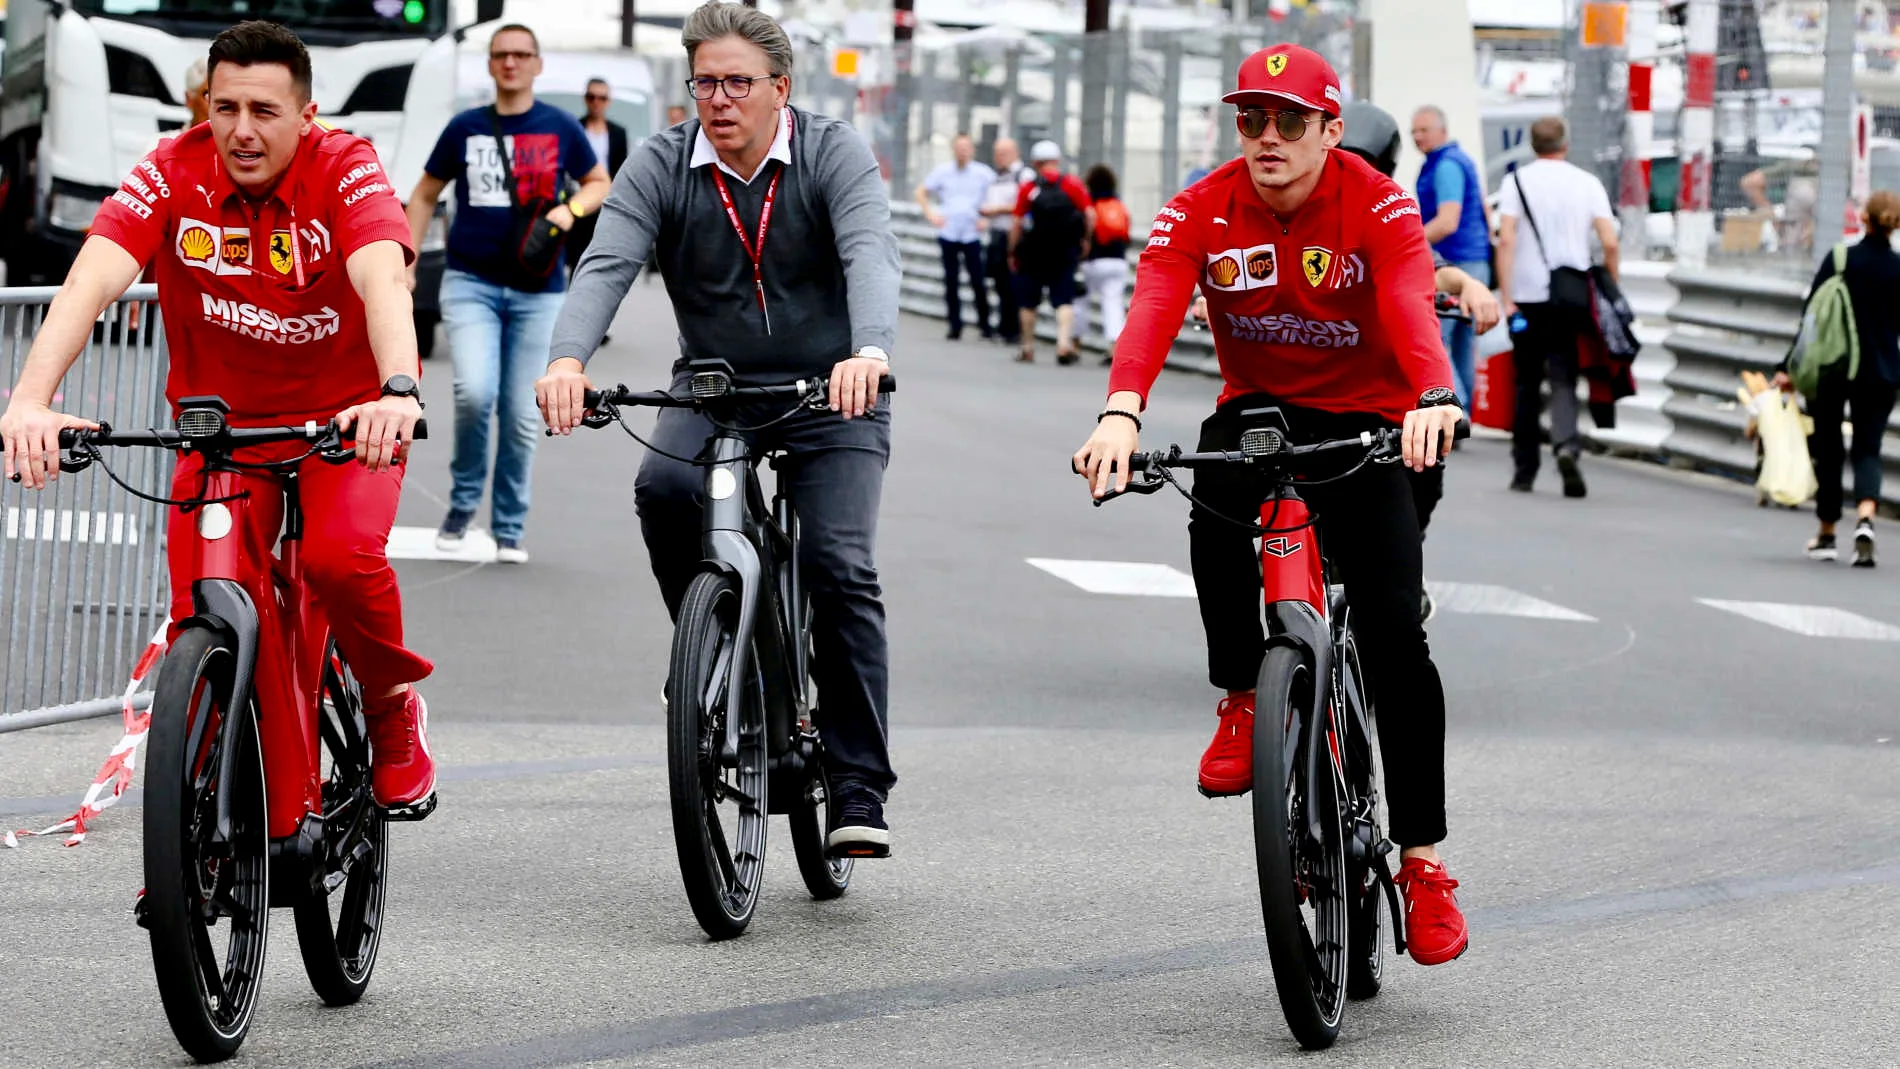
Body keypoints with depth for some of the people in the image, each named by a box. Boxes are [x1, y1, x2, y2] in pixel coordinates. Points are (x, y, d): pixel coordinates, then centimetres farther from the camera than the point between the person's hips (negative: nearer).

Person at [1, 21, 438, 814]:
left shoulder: (344, 168, -18)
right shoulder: (174, 172, -15)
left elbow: (382, 279, -35)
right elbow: (92, 279, -28)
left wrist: (399, 391, -55)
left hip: (345, 415, -2)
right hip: (221, 421, 2)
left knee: (341, 554, -29)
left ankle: (393, 707, 1)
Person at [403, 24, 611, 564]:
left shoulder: (560, 128, 2)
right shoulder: (466, 128, 2)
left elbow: (599, 183, 14)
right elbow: (425, 195, 13)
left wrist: (572, 208, -7)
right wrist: (406, 264, 5)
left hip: (538, 291, 1)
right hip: (471, 281, -1)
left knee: (522, 416, 4)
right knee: (474, 393, -21)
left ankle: (509, 530, 17)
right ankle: (463, 502, 1)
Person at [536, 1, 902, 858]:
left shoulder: (835, 155, -10)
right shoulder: (661, 168, -5)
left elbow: (869, 255, -27)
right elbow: (605, 266, -19)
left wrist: (869, 353, -49)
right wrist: (566, 360, -40)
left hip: (831, 397, -2)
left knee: (840, 569, -17)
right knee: (664, 486, -30)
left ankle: (859, 788, -9)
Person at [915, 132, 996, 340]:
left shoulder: (984, 174, 3)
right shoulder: (942, 171, 6)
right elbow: (921, 192, 16)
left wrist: (986, 219, -2)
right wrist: (930, 214, 4)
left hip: (972, 235, -2)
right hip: (948, 235, 2)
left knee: (978, 281, -6)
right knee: (951, 282, 3)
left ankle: (985, 324, 3)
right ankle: (955, 326, 8)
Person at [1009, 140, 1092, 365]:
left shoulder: (1027, 188, -4)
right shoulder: (1073, 184, -2)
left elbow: (1017, 224, -5)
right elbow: (1090, 215, -6)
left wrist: (1013, 253, 4)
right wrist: (1085, 239, 10)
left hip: (1033, 253, -1)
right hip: (1065, 255, 1)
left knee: (1028, 302, 13)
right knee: (1064, 300, 4)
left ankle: (1028, 347, 20)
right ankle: (1064, 342, -14)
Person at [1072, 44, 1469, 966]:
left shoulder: (1378, 206, -15)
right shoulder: (1202, 213, -11)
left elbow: (1409, 305, -33)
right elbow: (1153, 309, -28)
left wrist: (1435, 398, -54)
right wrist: (1121, 411, -48)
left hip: (1365, 425, -1)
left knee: (1393, 630, -15)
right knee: (1217, 491, -35)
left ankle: (1421, 858, -6)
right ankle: (1242, 700, -13)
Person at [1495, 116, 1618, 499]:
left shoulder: (1518, 181, 0)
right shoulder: (1588, 183, 4)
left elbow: (1506, 240, -10)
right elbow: (1610, 243, -3)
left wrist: (1505, 296, -10)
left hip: (1527, 296, 0)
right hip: (1572, 300, 0)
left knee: (1526, 382, 12)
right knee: (1563, 380, 2)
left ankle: (1525, 469, 16)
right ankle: (1567, 446, -25)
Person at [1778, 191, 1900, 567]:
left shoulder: (1839, 260, -8)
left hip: (1832, 368, -1)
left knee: (1827, 450, 12)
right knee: (1867, 450, 6)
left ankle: (1826, 534, 19)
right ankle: (1865, 518, -20)